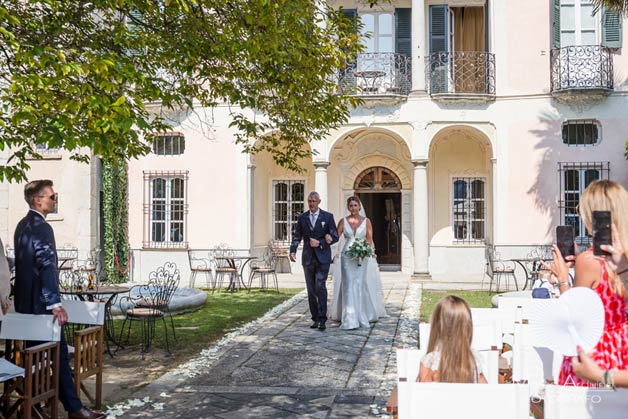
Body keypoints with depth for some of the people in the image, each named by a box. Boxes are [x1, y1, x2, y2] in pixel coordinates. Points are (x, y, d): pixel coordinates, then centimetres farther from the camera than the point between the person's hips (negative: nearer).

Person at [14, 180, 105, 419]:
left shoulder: (23, 225, 14)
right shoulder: (41, 228, -16)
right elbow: (47, 266, -24)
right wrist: (55, 304, -28)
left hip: (25, 302, 10)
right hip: (40, 303, -10)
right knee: (59, 355, -6)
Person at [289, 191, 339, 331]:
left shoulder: (328, 217, 1)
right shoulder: (302, 218, 8)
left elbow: (335, 237, -1)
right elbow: (296, 236, 6)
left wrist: (320, 243, -13)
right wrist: (293, 250, -11)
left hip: (323, 258, -3)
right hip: (308, 258, 3)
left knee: (320, 287, -14)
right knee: (311, 290, 8)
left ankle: (322, 319, -10)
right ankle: (315, 318, 18)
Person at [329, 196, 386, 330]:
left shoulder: (366, 221, 4)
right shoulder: (343, 221, 4)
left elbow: (370, 240, 2)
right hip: (347, 256, 0)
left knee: (360, 285, 2)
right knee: (348, 285, -7)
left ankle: (361, 316, 16)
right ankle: (350, 319, -5)